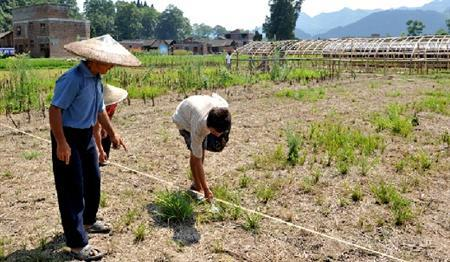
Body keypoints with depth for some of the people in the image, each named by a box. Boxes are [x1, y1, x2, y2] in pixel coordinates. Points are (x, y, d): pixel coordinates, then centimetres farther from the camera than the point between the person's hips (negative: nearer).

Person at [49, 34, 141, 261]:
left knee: (93, 180, 21)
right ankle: (77, 244, 5)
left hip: (86, 135, 9)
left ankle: (88, 221, 44)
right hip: (68, 137, -9)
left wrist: (112, 134, 18)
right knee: (73, 188, -4)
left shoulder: (97, 79, 5)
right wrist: (61, 143, -27)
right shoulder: (73, 78, -23)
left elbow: (100, 109, 17)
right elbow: (55, 109, -24)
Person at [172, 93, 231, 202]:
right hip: (184, 118, -5)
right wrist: (206, 190, -35)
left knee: (202, 149, 6)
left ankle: (197, 181, 24)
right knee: (195, 152, -17)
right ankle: (197, 187, -4)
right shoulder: (198, 128, -45)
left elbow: (214, 95, -11)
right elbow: (197, 159, -37)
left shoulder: (224, 107, -37)